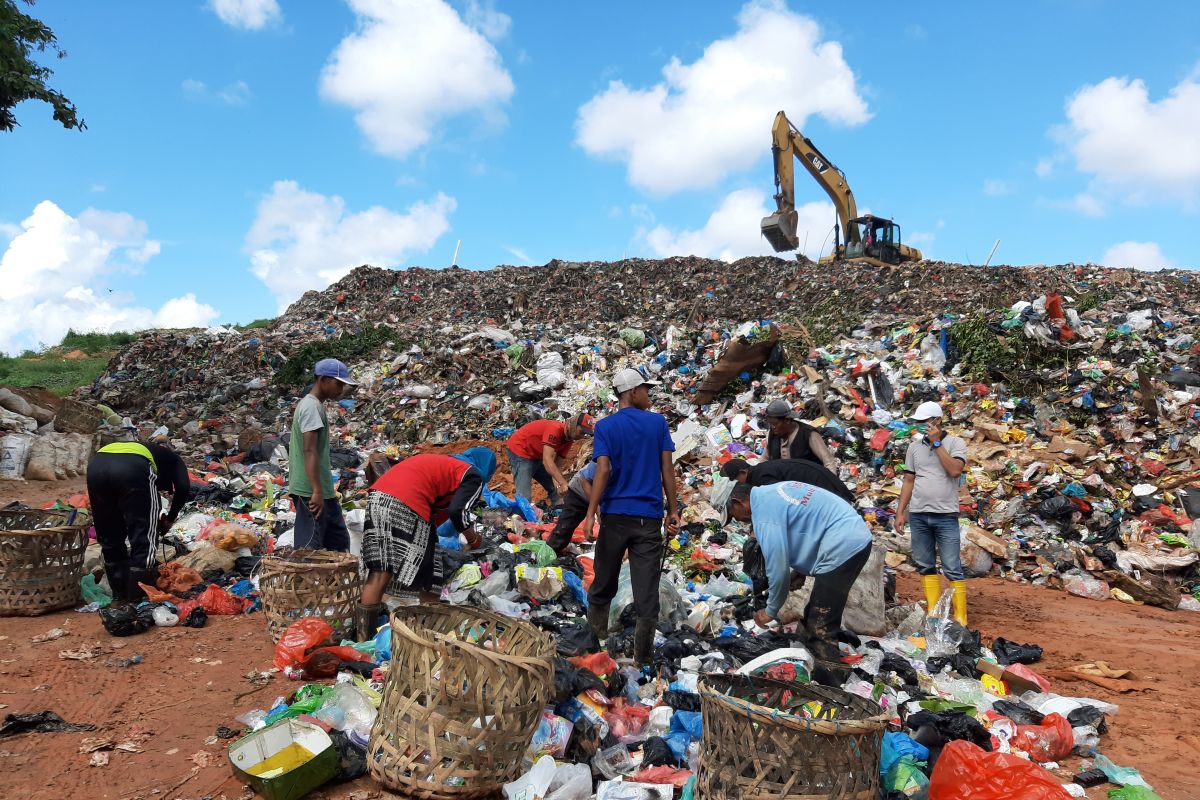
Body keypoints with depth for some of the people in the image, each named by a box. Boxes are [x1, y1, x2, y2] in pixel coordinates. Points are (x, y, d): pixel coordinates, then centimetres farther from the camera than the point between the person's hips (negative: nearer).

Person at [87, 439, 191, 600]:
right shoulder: (173, 459, 33)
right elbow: (183, 488, 13)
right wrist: (169, 519, 25)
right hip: (133, 467, -6)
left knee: (109, 535, 21)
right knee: (144, 536, 8)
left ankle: (120, 591, 29)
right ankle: (138, 594, 13)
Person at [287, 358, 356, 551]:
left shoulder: (315, 405, 17)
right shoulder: (311, 406, -14)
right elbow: (309, 450, -22)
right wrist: (316, 491, -26)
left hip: (323, 491, 10)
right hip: (310, 492, -10)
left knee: (339, 542, 13)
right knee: (309, 547, -6)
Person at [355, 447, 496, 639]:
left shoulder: (442, 462, 33)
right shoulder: (473, 475, 11)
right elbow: (458, 511, -4)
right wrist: (473, 539, 12)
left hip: (376, 494, 8)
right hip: (407, 505, -8)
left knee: (379, 571, 15)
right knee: (428, 580, 7)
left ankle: (363, 637, 20)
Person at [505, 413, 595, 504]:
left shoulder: (568, 439, -3)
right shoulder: (555, 429, -30)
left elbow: (556, 464, -7)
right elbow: (547, 460, -38)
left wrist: (558, 485, -23)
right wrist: (563, 483, -45)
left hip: (536, 456, 9)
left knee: (556, 490, 8)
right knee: (524, 496, -20)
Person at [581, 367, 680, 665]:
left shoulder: (605, 426, -1)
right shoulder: (658, 422, 1)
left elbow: (603, 471, -12)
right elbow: (667, 469, -1)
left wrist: (590, 513, -13)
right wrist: (673, 510, 6)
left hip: (615, 514, 1)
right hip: (649, 517, 0)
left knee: (604, 581, 15)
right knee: (646, 589, 4)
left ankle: (595, 636, 28)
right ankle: (642, 655, 9)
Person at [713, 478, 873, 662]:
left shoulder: (763, 511, -16)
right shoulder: (771, 493, 14)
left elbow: (778, 567, -15)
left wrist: (771, 612, 0)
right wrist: (801, 571, 17)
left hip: (844, 547, -10)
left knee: (821, 626, 0)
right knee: (820, 615, 22)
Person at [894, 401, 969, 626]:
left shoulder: (955, 443, 0)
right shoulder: (914, 447, 11)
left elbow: (954, 470, -17)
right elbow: (908, 481, 12)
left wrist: (936, 443, -12)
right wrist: (900, 511, 7)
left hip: (946, 516, -4)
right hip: (918, 515, 4)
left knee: (953, 569, -4)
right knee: (926, 566, 7)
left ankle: (960, 617, 2)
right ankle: (933, 614, 14)